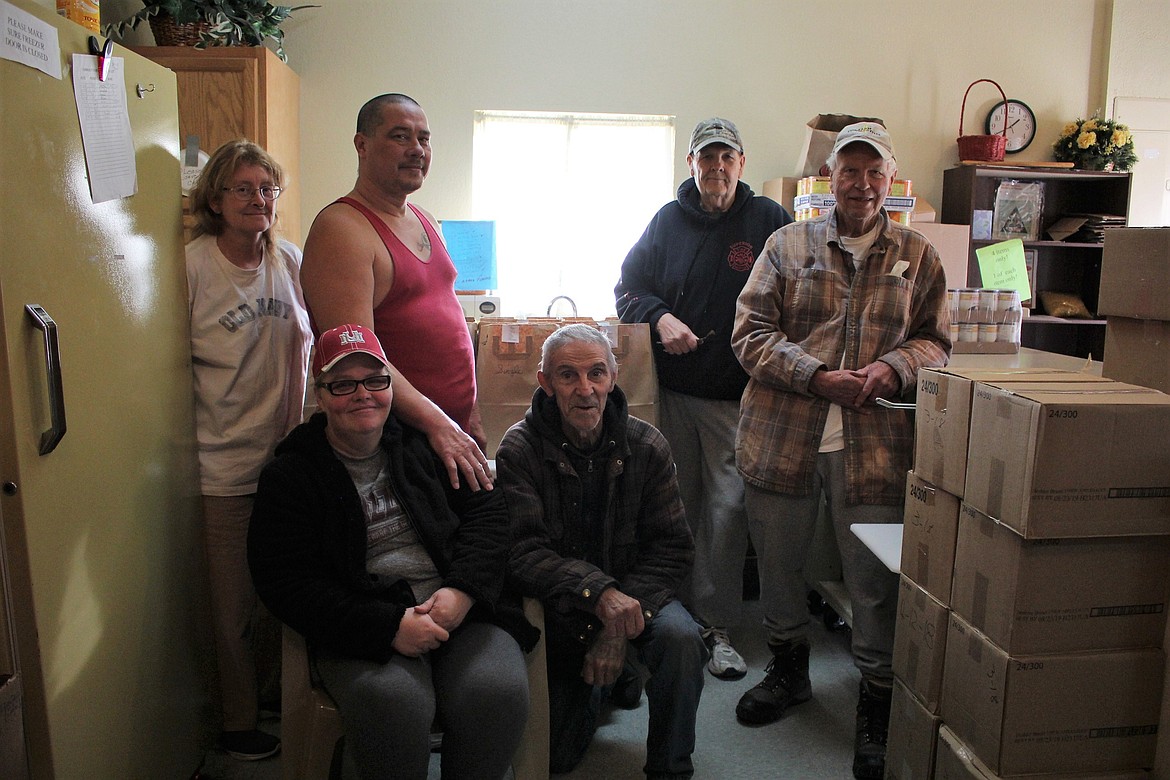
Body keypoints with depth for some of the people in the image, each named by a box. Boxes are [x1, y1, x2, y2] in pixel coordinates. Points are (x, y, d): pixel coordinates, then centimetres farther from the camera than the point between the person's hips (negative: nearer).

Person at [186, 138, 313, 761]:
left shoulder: (291, 261, 2)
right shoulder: (193, 265, -12)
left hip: (290, 453, 4)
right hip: (227, 461, -4)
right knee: (234, 603, 9)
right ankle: (238, 721, 31)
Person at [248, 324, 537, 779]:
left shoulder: (424, 444, 14)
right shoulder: (290, 475, 7)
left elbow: (486, 509, 9)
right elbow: (286, 583, -3)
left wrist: (463, 590, -10)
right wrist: (389, 625, -14)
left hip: (461, 608, 2)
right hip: (364, 630, -2)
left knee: (496, 691, -28)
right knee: (393, 701, -33)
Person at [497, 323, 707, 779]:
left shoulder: (647, 446, -7)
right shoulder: (519, 450, -13)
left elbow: (672, 548, -8)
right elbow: (524, 552, -21)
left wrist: (620, 628, -21)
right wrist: (599, 593, -36)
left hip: (635, 593, 1)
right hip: (557, 609, 0)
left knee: (681, 639, -31)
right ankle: (603, 684, 31)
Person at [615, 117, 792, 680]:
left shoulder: (769, 220, 0)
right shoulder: (668, 220, 8)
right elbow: (629, 288, 10)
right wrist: (660, 317, -11)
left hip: (737, 395, -2)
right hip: (670, 390, 2)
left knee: (727, 508, -3)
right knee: (677, 505, 11)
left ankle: (715, 626, 11)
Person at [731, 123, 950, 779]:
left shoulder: (918, 256, 9)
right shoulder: (787, 245, 5)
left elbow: (937, 340, 11)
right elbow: (750, 333, -1)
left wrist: (892, 368, -11)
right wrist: (818, 376, -14)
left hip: (876, 443, 0)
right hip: (783, 435, 1)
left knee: (876, 578, 2)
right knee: (778, 560, 15)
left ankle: (879, 700, 23)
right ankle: (789, 667, 39)